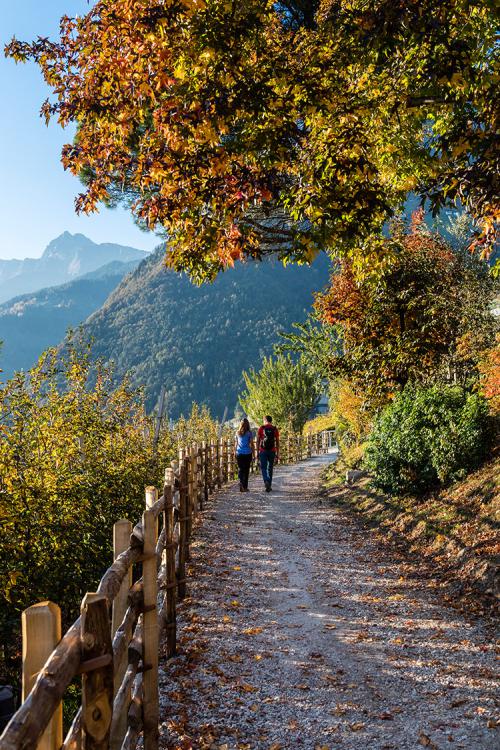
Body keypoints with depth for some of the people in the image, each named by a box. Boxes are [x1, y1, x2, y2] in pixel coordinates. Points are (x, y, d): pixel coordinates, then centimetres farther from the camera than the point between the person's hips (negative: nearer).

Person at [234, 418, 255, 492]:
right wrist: (253, 453, 3)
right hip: (247, 453, -2)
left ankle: (241, 482, -17)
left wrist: (235, 453, 16)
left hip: (239, 454, 2)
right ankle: (245, 487, 7)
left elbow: (235, 444, 9)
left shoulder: (237, 433, 6)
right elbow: (251, 444, -4)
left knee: (240, 469, 8)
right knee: (246, 470, 5)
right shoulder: (249, 433, -3)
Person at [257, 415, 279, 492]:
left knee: (264, 468, 3)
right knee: (270, 469, 13)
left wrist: (257, 452, 6)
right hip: (272, 451, 2)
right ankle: (269, 486, 15)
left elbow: (258, 441, -1)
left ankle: (266, 481, -23)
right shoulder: (275, 429, 3)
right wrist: (277, 454, 8)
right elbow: (277, 442, 3)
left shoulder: (261, 428, -1)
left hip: (263, 451, -2)